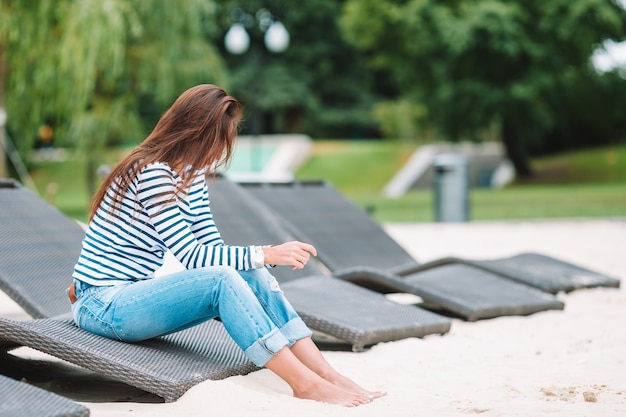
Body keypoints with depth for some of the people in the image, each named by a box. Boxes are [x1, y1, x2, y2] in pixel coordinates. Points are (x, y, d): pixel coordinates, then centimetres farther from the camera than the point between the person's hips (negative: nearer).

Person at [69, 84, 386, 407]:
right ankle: (305, 384, -27)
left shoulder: (192, 173, 8)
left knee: (252, 277, -12)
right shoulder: (152, 173, -21)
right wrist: (266, 254, -23)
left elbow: (212, 247, 4)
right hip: (103, 305, -8)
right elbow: (192, 256, -23)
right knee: (222, 279, -30)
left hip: (133, 296, 8)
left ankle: (328, 375, -15)